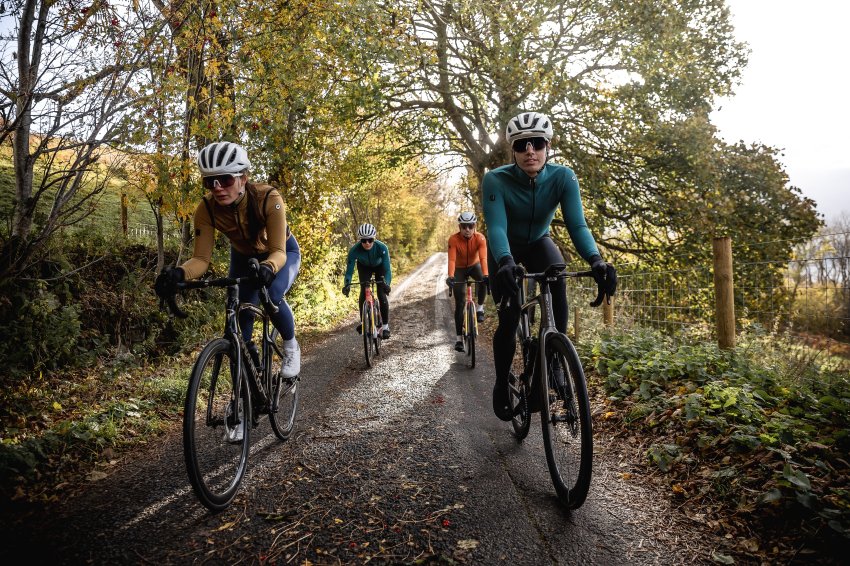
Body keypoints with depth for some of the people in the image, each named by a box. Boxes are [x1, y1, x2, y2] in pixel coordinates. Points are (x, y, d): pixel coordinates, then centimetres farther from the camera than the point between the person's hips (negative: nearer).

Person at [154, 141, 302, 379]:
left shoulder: (268, 198, -37)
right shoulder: (207, 208, -28)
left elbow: (278, 251, -38)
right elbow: (201, 258, -29)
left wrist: (268, 267, -61)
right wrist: (178, 273, -50)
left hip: (282, 252, -3)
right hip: (243, 256, 4)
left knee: (273, 297, -29)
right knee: (240, 309, -11)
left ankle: (291, 346, 0)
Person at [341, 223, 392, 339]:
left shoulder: (382, 248, -38)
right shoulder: (354, 250, -35)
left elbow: (387, 269, -38)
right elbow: (349, 270, -30)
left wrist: (386, 283, -55)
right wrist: (347, 284, -47)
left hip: (379, 266, -1)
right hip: (364, 267, 1)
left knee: (381, 294, -13)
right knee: (363, 292, -18)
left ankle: (385, 325, 0)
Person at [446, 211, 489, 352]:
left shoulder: (480, 238, -25)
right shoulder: (453, 239, -27)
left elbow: (483, 258, -37)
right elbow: (451, 259, -37)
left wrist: (486, 275, -53)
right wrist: (450, 276, -53)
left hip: (474, 265, 1)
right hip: (459, 269, -1)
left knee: (483, 280, -34)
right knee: (459, 303, -6)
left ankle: (480, 308, -10)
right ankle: (459, 338, 0)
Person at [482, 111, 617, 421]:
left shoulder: (563, 177, -24)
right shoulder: (495, 180, -30)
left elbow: (577, 224, -32)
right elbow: (496, 227, -40)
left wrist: (595, 259, -51)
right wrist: (505, 263, -60)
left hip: (539, 243, 2)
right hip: (506, 248, -2)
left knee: (557, 283, -29)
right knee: (508, 319, -14)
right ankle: (501, 384, 10)